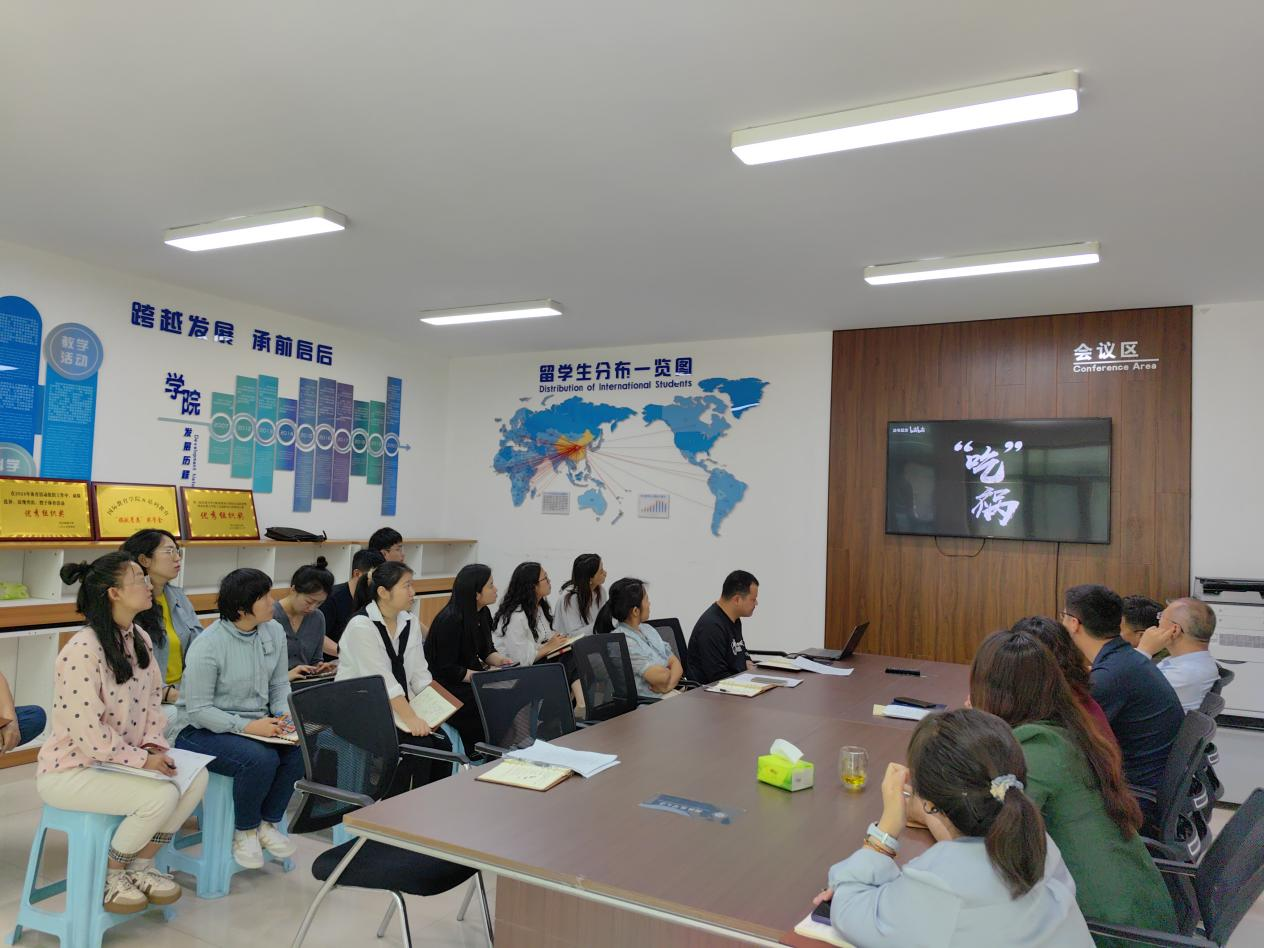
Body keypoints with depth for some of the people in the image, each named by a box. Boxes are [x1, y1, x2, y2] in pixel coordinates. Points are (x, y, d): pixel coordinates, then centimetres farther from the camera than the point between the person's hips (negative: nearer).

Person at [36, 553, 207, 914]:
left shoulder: (140, 639, 3)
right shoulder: (82, 651, -25)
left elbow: (152, 699, 9)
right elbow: (88, 734, -26)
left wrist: (154, 745, -6)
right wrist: (142, 760, -21)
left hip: (120, 759, 8)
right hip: (71, 768, -8)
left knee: (195, 779, -10)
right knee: (161, 795, -26)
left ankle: (141, 865, 9)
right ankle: (109, 874, 2)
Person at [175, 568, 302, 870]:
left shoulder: (274, 631, 0)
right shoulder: (208, 646, -19)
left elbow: (279, 684, 9)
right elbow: (198, 709, -19)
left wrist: (284, 715, -11)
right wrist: (247, 726, -27)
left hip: (257, 725, 6)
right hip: (204, 730, -6)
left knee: (299, 750, -21)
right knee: (261, 759, -31)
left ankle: (269, 823, 3)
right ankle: (245, 832, -2)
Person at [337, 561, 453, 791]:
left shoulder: (410, 623, 5)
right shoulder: (362, 625, -17)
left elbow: (419, 674, 5)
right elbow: (382, 679, -22)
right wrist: (411, 719, -25)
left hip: (400, 706, 6)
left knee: (441, 743, -15)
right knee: (420, 744, -23)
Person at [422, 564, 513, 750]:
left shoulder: (483, 613, 6)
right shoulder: (450, 620, -21)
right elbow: (447, 669, -21)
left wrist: (500, 660, -6)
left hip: (470, 676, 8)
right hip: (445, 684, -8)